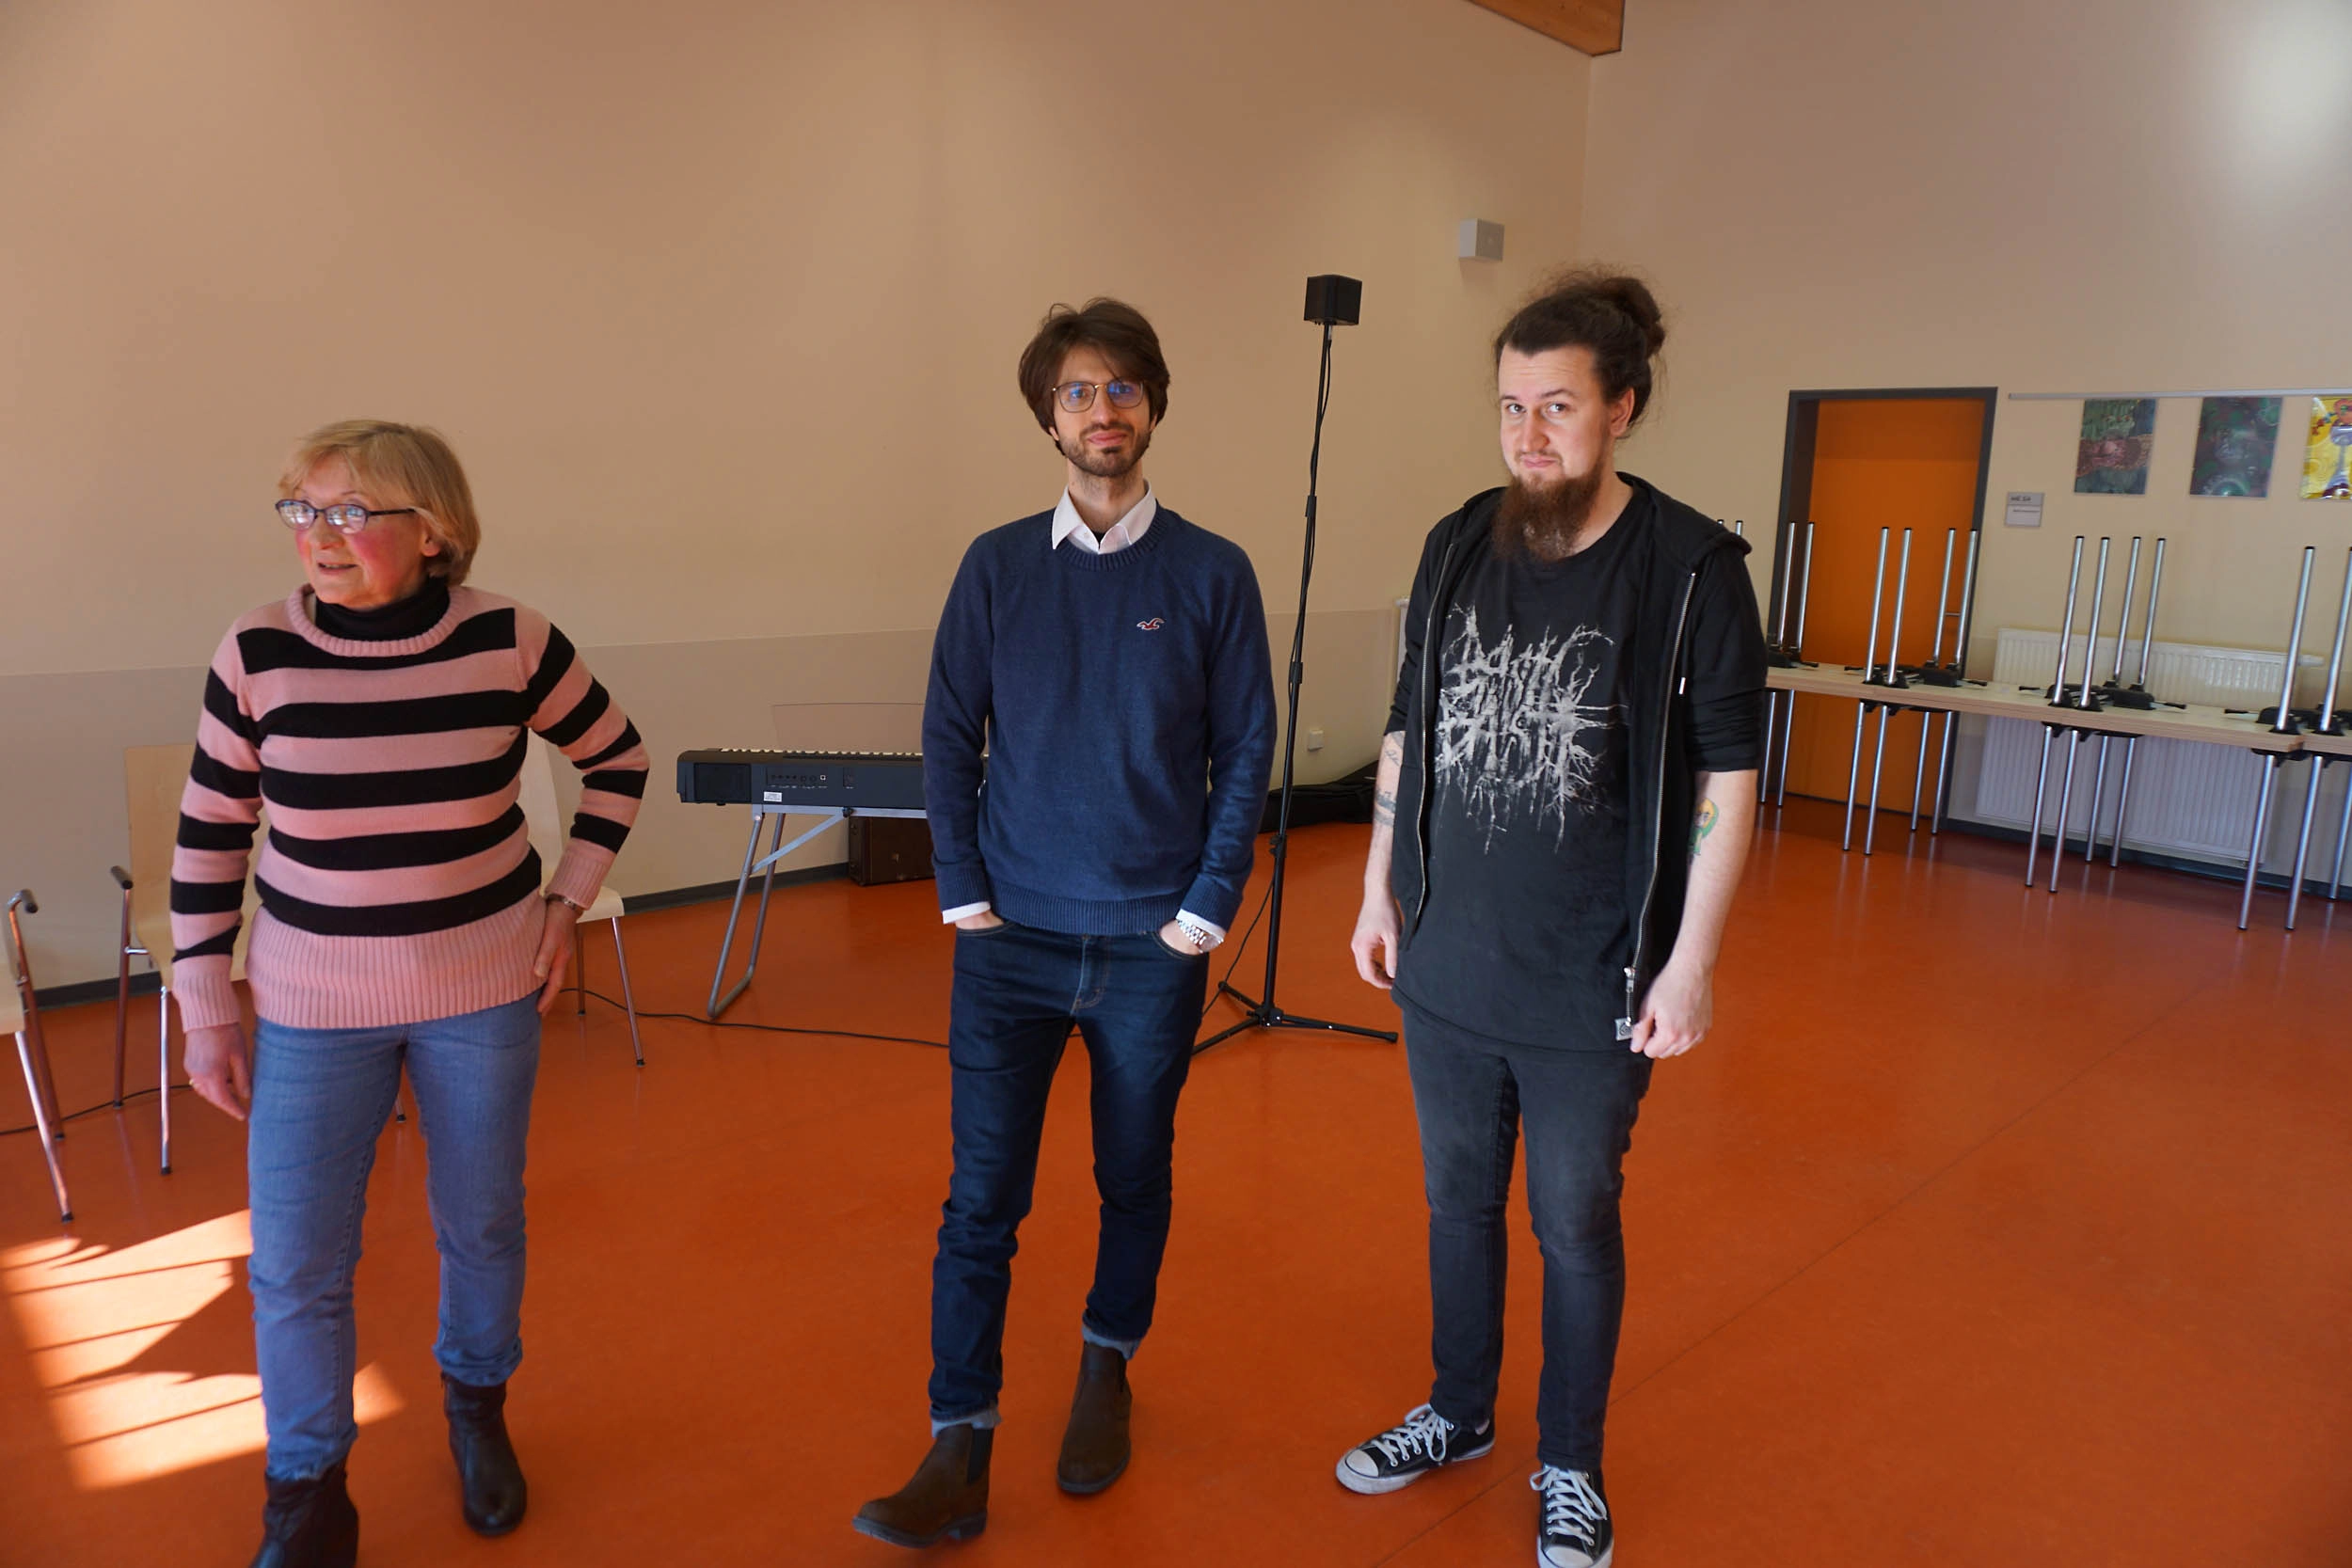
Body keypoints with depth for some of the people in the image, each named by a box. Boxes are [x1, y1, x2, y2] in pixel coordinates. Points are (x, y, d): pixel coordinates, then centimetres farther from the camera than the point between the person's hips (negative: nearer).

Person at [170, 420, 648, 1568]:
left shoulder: (507, 640, -12)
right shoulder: (256, 654, -10)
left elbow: (616, 756, 3)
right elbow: (208, 836, 0)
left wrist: (568, 898, -2)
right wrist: (207, 1009, 1)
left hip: (483, 991, 0)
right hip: (310, 1005, 0)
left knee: (481, 1223, 16)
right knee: (293, 1262, 5)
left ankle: (478, 1408, 45)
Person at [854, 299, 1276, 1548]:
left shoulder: (1212, 575, -3)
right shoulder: (996, 566, 1)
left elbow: (1245, 750, -1)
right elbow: (949, 735, 3)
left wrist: (1206, 909, -5)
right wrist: (964, 895, -3)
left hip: (1154, 941, 0)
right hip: (1013, 934, 1)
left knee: (1134, 1177, 16)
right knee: (980, 1197, 2)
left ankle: (1107, 1369, 40)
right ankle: (960, 1456, 15)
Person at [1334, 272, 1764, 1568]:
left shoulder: (1691, 569, -11)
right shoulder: (1456, 549, 1)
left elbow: (1726, 781, -9)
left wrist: (1691, 964, -11)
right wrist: (1380, 892, 9)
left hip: (1593, 988, -4)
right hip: (1445, 969, 4)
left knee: (1576, 1227, 13)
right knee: (1457, 1202, 20)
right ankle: (1459, 1414, 44)